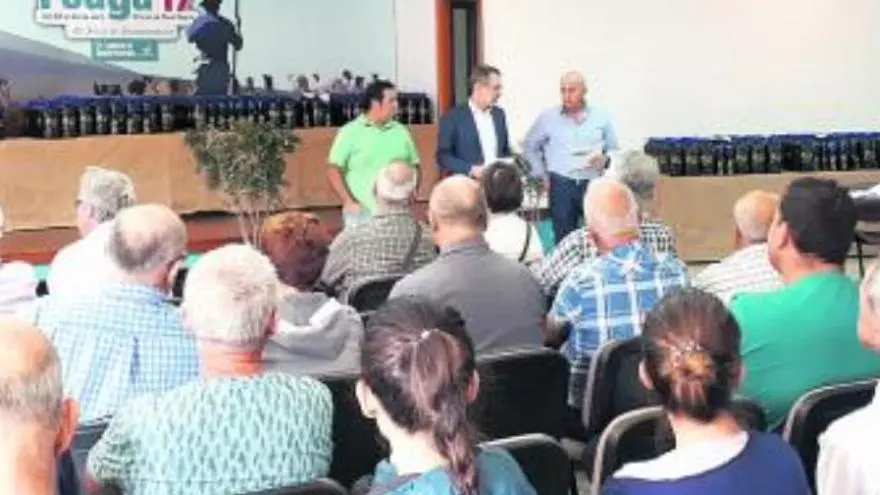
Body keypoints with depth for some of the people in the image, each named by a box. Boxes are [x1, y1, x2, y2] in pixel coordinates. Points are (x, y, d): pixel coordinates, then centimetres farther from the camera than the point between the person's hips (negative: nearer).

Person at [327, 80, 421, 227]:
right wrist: (349, 203, -10)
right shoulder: (350, 132, -1)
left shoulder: (401, 131, 11)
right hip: (362, 214, -4)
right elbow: (334, 171, -4)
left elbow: (414, 167, 18)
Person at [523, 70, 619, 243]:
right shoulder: (548, 117, 3)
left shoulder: (601, 117, 5)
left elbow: (614, 150, 11)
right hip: (561, 185, 0)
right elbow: (530, 146, 14)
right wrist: (542, 174, 8)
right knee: (563, 238, 3)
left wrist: (605, 159, -11)